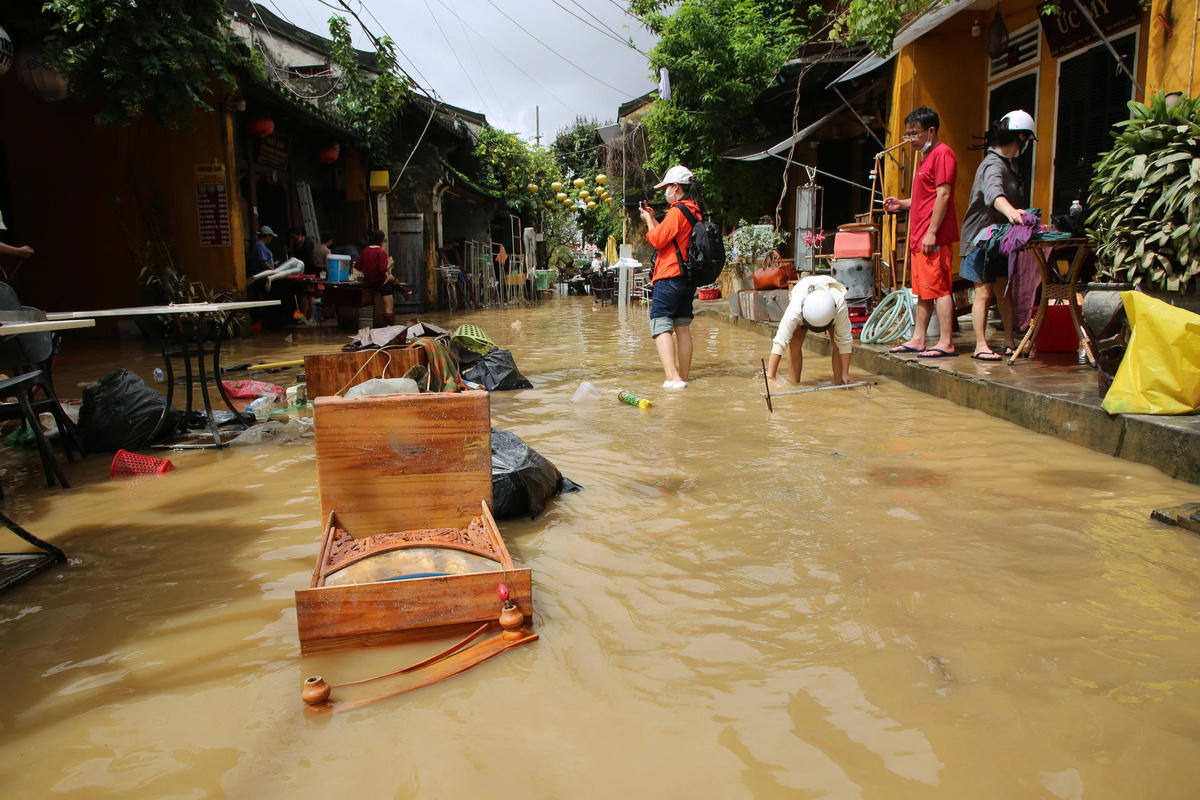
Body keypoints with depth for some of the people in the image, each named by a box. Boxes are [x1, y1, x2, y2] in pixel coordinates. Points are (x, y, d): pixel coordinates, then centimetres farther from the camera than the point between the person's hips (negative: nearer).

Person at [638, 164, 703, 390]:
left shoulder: (677, 211, -13)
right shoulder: (696, 212, 15)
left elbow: (657, 240, -14)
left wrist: (648, 220, 2)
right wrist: (654, 220, 19)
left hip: (669, 277, -9)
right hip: (689, 279, 9)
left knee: (661, 326, -10)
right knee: (683, 327, 13)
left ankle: (672, 378, -23)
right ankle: (683, 378, 19)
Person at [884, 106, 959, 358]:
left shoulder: (942, 153, -10)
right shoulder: (928, 157, 22)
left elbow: (943, 195, -18)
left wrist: (932, 232, -22)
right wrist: (901, 203, 15)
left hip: (934, 238, -10)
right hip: (920, 236, 10)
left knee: (939, 288, -9)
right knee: (922, 290, 12)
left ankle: (946, 343, -7)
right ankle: (918, 339, 18)